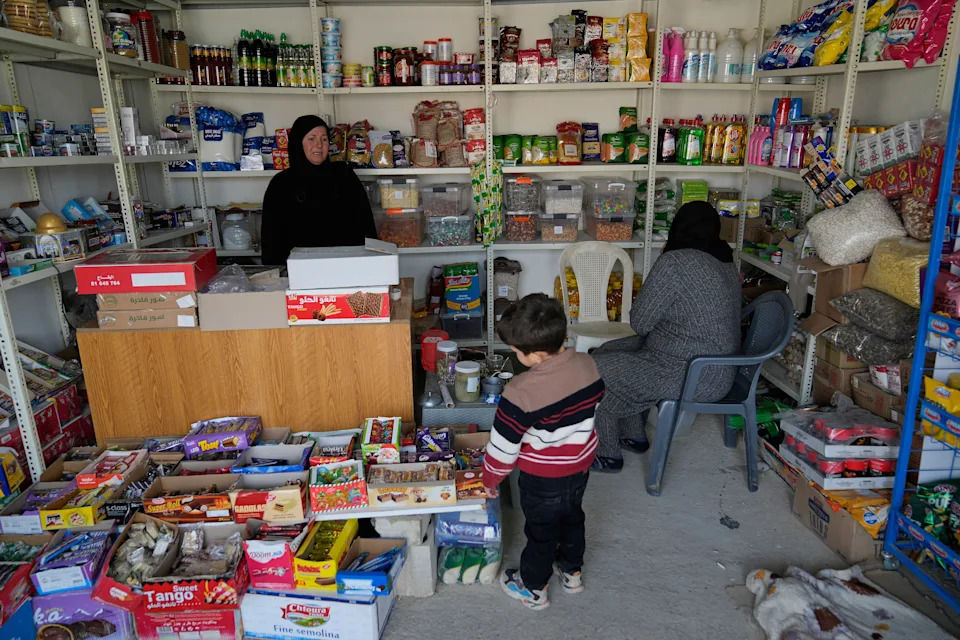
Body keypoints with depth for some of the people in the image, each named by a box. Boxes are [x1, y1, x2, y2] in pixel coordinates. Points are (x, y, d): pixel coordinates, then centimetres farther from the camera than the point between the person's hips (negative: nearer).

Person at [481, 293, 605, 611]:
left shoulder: (522, 392, -34)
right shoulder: (588, 365, -16)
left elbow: (503, 445, -23)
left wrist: (490, 479, -4)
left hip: (543, 480, -5)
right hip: (580, 466, 6)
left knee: (541, 531, 18)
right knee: (572, 517, 29)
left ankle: (533, 589, 42)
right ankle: (572, 571, 53)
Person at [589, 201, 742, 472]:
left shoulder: (675, 262, -22)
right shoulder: (726, 263, 6)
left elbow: (639, 322, -16)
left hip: (691, 377, -9)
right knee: (610, 351, 17)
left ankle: (606, 455, 17)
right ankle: (634, 437, 27)